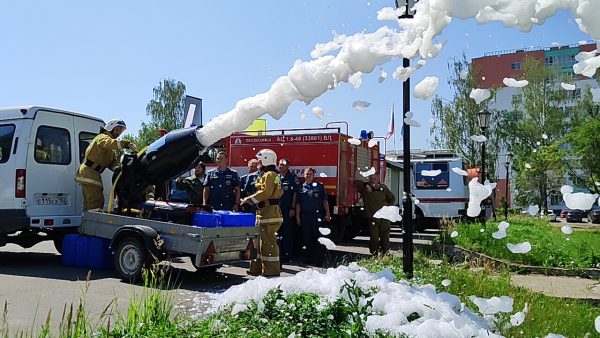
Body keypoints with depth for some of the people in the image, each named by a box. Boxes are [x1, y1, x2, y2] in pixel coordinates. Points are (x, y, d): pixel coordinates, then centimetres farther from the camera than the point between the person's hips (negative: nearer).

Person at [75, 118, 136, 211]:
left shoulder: (111, 150, 24)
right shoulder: (102, 137, -7)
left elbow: (112, 161, 11)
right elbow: (110, 143, -32)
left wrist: (117, 168, -12)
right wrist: (126, 144, -47)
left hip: (93, 174, 10)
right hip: (89, 173, -10)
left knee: (89, 203, 16)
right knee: (96, 203, -16)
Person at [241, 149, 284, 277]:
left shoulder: (269, 175, -11)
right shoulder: (273, 175, 21)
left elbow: (265, 192, -22)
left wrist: (250, 199, -14)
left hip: (268, 214, -11)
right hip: (265, 213, 11)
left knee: (268, 242, -8)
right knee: (260, 241, 16)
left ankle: (271, 271, -4)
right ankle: (257, 268, 23)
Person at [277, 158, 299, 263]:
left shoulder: (293, 177, -1)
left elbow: (295, 193, -6)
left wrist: (293, 208, -12)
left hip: (288, 210, -5)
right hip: (277, 209, 5)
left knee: (288, 234, -1)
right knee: (278, 232, 9)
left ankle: (287, 255, 4)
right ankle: (279, 254, 18)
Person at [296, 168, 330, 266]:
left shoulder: (319, 186, 7)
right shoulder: (301, 188, 11)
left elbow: (325, 201, 5)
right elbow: (298, 204, 11)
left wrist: (327, 213, -2)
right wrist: (297, 216, 6)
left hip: (317, 215, -3)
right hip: (305, 216, 3)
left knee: (318, 237, -5)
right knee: (307, 238, 7)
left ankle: (320, 259, -4)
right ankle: (309, 257, 17)